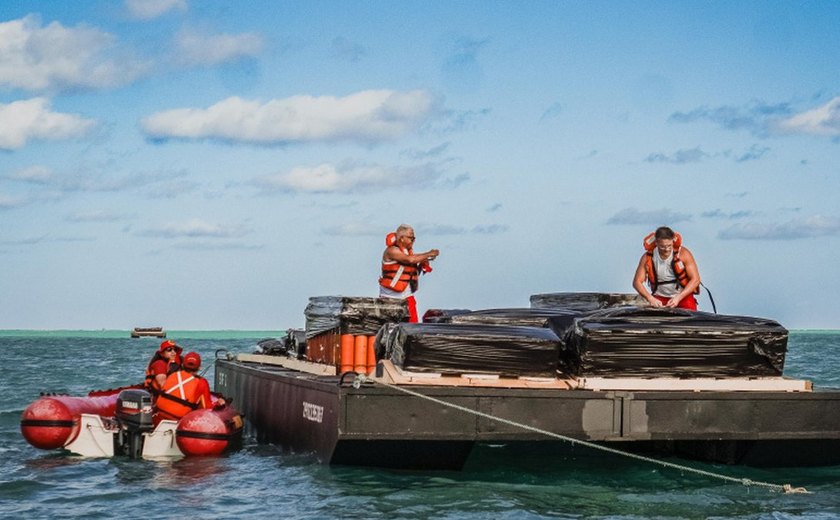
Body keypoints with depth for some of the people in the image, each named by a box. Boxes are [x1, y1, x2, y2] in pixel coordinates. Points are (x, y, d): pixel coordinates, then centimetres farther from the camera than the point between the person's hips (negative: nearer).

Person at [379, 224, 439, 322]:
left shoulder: (409, 251, 10)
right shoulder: (392, 250, -13)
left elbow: (414, 273, 17)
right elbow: (409, 259, -29)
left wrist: (421, 266, -4)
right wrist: (428, 254, -20)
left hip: (407, 296, 6)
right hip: (390, 296, -6)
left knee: (413, 323, -4)